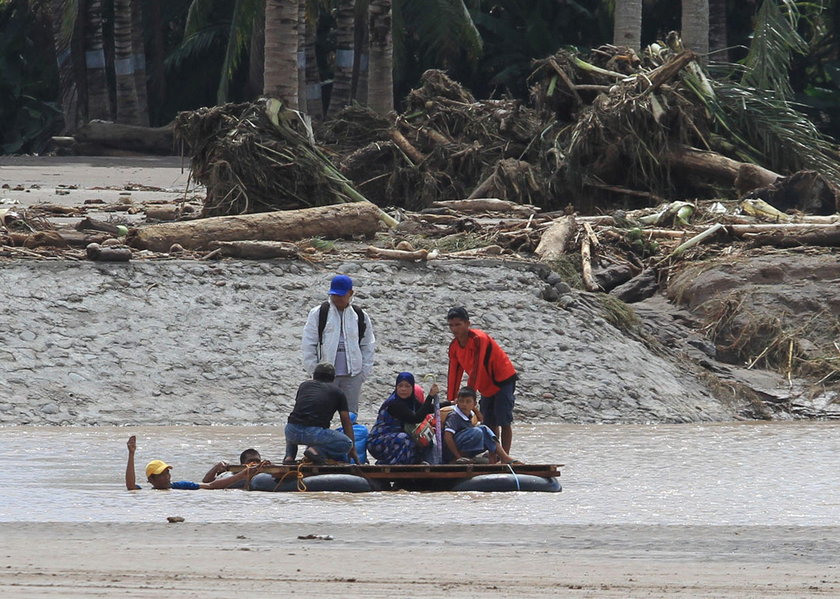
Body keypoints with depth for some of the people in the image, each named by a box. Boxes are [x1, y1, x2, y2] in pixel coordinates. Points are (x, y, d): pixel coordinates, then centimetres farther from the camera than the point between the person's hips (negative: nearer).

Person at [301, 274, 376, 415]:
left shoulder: (360, 316, 8)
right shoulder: (318, 314, 1)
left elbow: (368, 346, 14)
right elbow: (308, 345, 1)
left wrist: (365, 371, 6)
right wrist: (313, 370, -4)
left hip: (352, 375, 2)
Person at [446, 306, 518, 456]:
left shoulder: (479, 339, -24)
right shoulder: (454, 347, 0)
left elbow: (476, 370, -29)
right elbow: (453, 375, 2)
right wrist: (450, 402, -3)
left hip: (503, 380, -8)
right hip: (487, 386, 8)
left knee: (504, 421, -11)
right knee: (489, 423, 6)